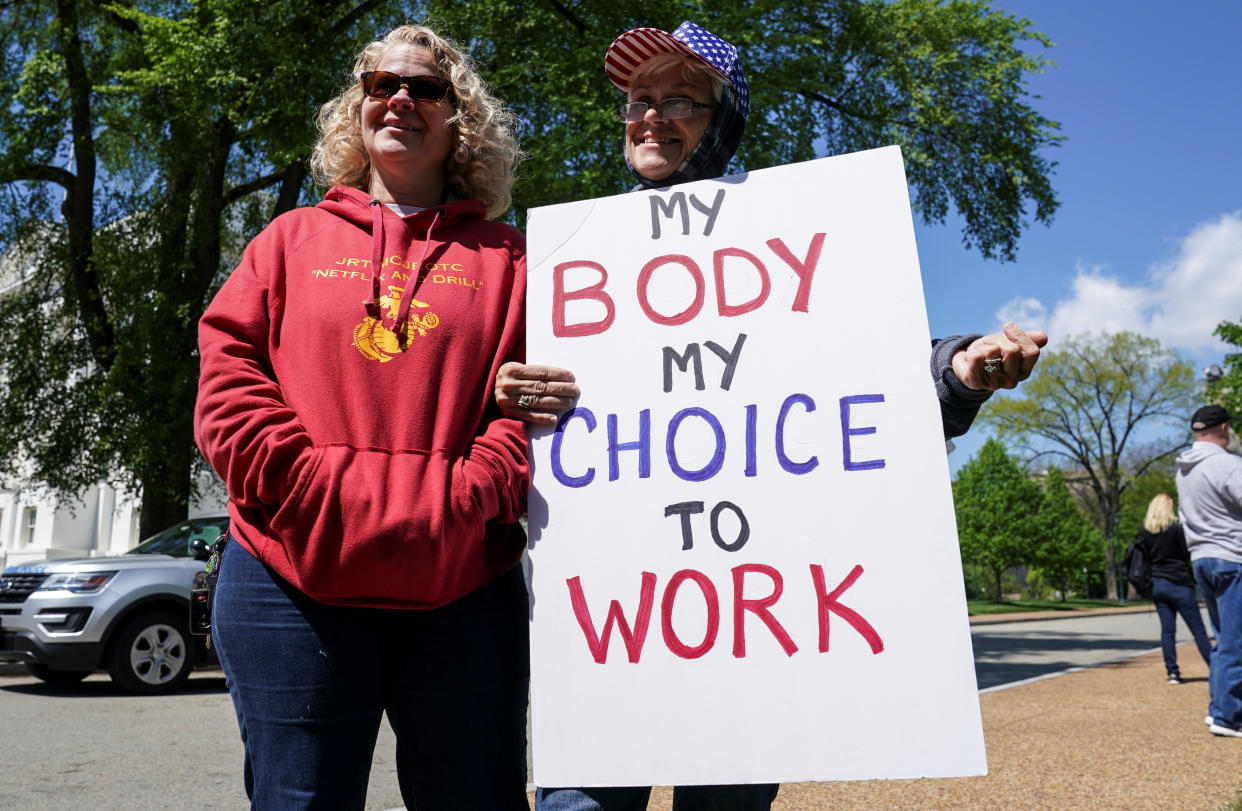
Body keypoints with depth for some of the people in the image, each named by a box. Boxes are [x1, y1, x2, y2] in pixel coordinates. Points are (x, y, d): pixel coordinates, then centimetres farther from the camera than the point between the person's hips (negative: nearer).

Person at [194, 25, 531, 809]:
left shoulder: (502, 256, 11)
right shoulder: (293, 238, 15)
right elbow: (230, 383, 5)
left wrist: (468, 494, -14)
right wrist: (315, 491, -10)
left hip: (462, 588, 0)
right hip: (292, 579, 1)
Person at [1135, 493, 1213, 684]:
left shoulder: (1144, 530, 4)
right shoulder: (1176, 527, -10)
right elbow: (1187, 554, -7)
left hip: (1157, 584, 4)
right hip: (1179, 584, -4)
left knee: (1167, 629, 6)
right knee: (1198, 630, 1)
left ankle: (1172, 672, 4)